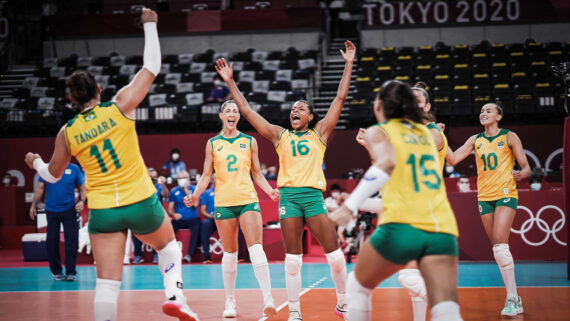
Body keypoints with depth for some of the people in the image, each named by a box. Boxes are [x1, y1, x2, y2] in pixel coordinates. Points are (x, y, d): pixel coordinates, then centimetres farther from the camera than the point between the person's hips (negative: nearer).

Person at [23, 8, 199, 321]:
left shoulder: (67, 133, 2)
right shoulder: (120, 106, -5)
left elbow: (53, 175, 17)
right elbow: (151, 67, 0)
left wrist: (35, 162, 39)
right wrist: (149, 25, 10)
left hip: (102, 211, 1)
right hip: (142, 202, -1)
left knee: (106, 282, 2)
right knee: (168, 245, 26)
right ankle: (174, 295, 6)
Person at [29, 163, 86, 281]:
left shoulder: (74, 169, 1)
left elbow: (82, 188, 5)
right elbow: (40, 188, 9)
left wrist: (82, 201, -12)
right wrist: (33, 205, 9)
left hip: (69, 210, -1)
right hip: (51, 210, 1)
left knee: (72, 240, -6)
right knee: (51, 240, 3)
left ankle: (71, 272, -1)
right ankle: (56, 271, 16)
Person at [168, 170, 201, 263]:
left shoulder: (194, 189, 3)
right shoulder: (174, 191, 10)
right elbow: (170, 209, 9)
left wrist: (187, 190, -13)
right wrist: (174, 214, -13)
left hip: (192, 219, -2)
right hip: (179, 220, 2)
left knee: (196, 228, -34)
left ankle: (189, 254, -32)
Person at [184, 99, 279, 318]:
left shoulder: (249, 142, 9)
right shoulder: (213, 143, 9)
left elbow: (257, 175, 12)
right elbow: (206, 175, 10)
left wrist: (270, 191, -4)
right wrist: (196, 195, -6)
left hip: (248, 199, -1)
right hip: (223, 202, 1)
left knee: (256, 248, -14)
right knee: (229, 253, 4)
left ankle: (268, 299, -19)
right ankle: (230, 302, 15)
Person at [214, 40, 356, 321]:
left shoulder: (319, 133, 12)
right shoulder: (280, 135, 13)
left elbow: (340, 98, 9)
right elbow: (247, 111, 13)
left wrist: (349, 64, 6)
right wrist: (230, 82, 11)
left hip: (314, 195, 0)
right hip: (288, 196, 0)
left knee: (335, 254, -3)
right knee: (292, 259, 0)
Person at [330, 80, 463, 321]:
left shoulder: (378, 132, 9)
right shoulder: (426, 132, 24)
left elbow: (386, 163, -14)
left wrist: (350, 206, -19)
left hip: (402, 226, -4)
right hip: (442, 229, 4)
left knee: (357, 286, 22)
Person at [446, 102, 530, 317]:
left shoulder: (509, 137, 0)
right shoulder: (475, 140, 12)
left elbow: (526, 167, -1)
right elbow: (453, 159, 6)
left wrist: (521, 174, -23)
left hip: (505, 194, -5)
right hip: (484, 197, 5)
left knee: (500, 245, -19)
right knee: (498, 247, 6)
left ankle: (511, 298, -16)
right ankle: (515, 299, 14)